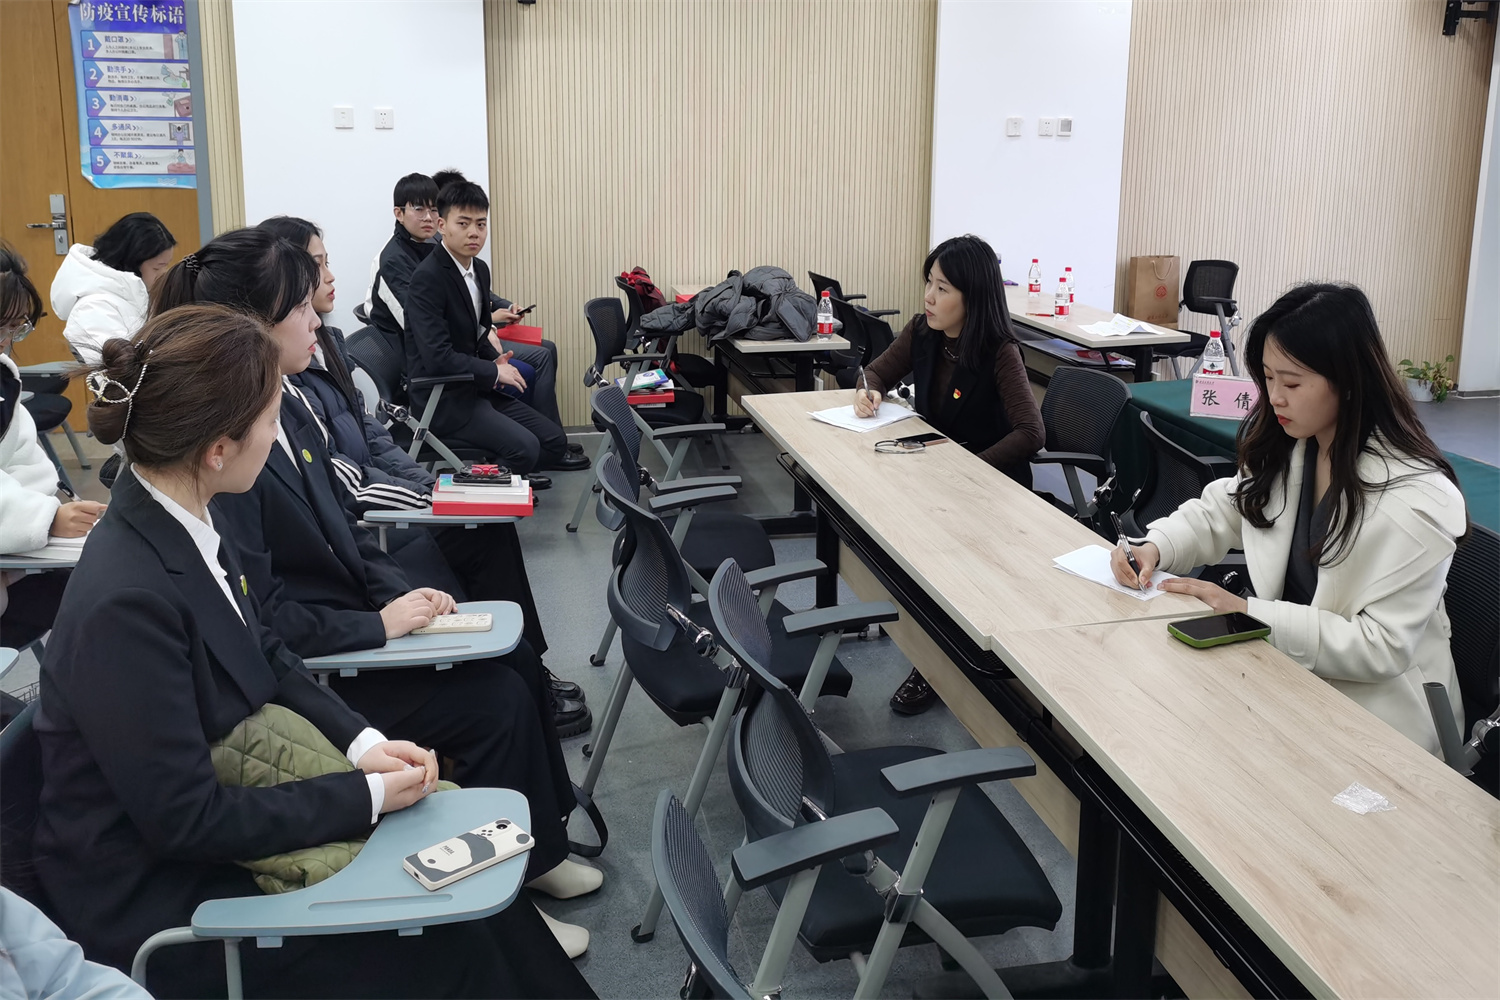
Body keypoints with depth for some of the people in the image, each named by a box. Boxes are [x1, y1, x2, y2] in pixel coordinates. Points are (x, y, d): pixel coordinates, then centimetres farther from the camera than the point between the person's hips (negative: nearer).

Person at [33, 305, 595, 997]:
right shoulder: (127, 601, -30)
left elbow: (268, 657, 9)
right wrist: (366, 796, -17)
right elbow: (184, 819, -24)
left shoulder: (188, 524, -5)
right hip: (155, 903, -7)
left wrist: (363, 741, -5)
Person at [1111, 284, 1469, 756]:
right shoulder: (1283, 449, -1)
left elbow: (1381, 646, -22)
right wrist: (1155, 547, -8)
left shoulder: (1415, 501, -23)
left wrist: (1248, 612, -23)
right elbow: (1217, 513, 13)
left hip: (1373, 711, -6)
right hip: (1287, 664, 6)